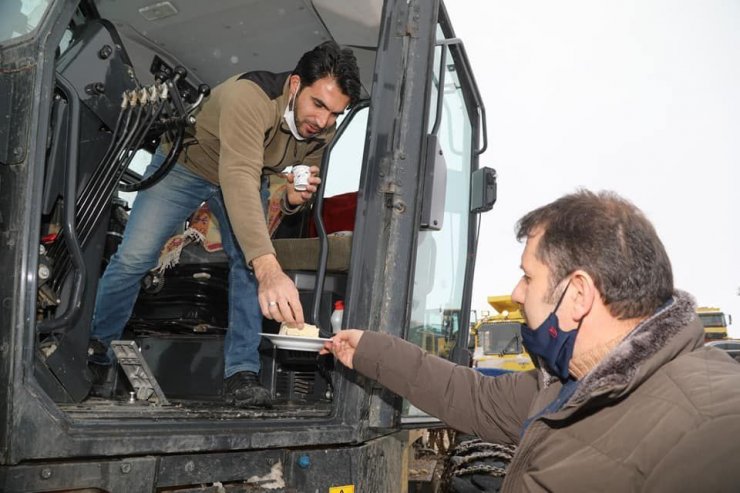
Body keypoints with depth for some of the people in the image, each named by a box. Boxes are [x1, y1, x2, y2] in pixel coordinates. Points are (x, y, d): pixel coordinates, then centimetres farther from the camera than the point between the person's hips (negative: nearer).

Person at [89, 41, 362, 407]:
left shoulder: (322, 130, -19)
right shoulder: (250, 96, -42)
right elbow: (238, 179, -56)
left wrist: (295, 196, -29)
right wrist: (269, 268, -67)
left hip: (248, 175, 5)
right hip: (185, 162, -4)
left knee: (251, 262, -17)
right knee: (133, 258, -9)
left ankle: (241, 372, -11)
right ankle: (95, 347, 16)